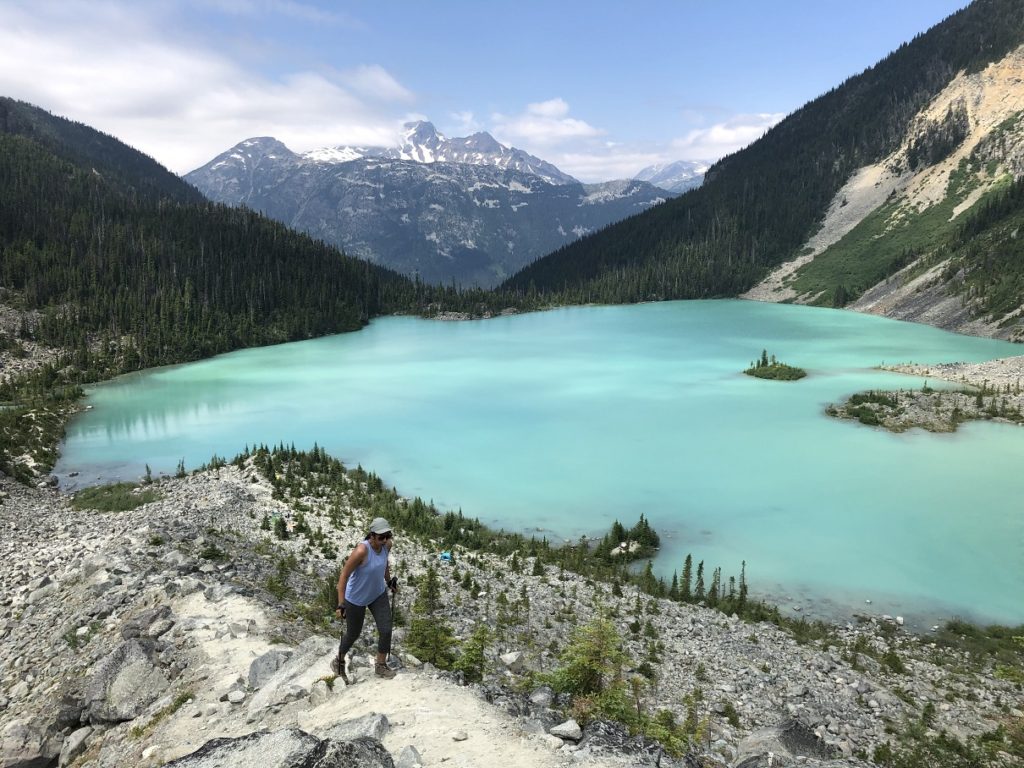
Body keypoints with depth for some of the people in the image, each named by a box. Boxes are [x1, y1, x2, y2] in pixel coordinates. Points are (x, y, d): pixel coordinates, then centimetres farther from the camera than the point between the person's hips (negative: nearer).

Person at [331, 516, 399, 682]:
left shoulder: (387, 545, -15)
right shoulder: (362, 550, -35)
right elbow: (344, 575, -28)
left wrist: (389, 581, 21)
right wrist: (340, 605, -27)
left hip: (378, 594, 5)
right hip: (356, 598, -5)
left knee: (386, 630, -2)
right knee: (353, 634, 14)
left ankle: (381, 666, 23)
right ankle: (339, 662, 45)